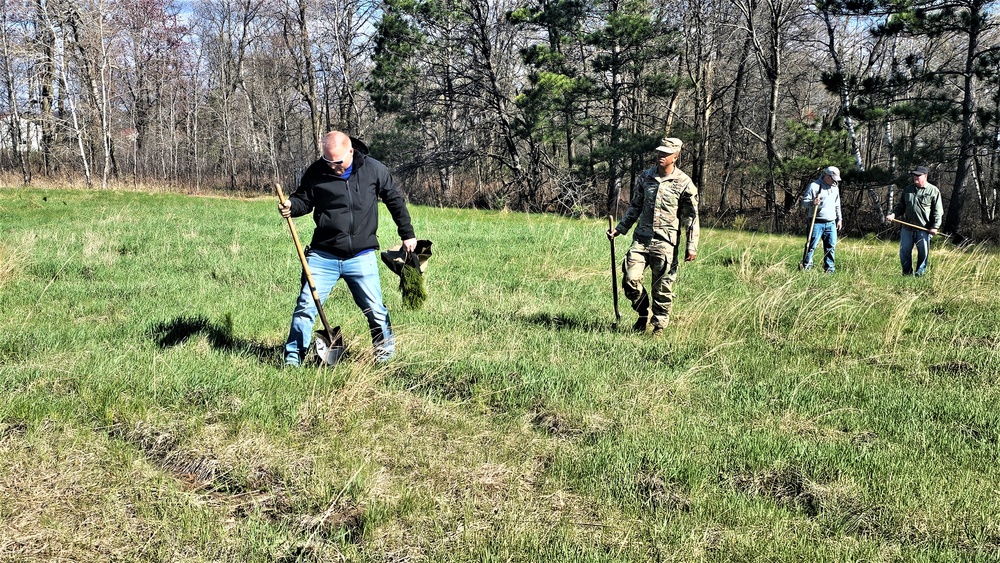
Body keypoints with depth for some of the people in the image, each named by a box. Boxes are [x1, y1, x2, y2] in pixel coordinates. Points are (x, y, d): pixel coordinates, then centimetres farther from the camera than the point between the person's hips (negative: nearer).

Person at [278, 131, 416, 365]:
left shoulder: (374, 170, -3)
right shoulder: (316, 172, -3)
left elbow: (395, 200, 9)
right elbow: (304, 200, 9)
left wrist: (407, 234, 11)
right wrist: (291, 206, -15)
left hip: (361, 257, 0)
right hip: (323, 256, 1)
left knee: (375, 310, 4)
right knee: (305, 306, -1)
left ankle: (386, 356, 22)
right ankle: (292, 359, 12)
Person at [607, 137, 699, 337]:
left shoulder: (684, 183, -4)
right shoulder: (645, 177, 9)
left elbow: (691, 217, -2)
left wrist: (691, 246, -6)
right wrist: (619, 229, 13)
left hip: (665, 242, -4)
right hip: (641, 238, 4)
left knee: (662, 288, 2)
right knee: (630, 279, -6)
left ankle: (659, 326, 18)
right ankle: (644, 313, 20)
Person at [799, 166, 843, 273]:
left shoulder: (835, 188, 17)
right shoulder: (814, 185, -5)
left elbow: (837, 205, 27)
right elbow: (804, 202, -8)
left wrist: (839, 218, 22)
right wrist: (812, 203, -28)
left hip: (831, 223, 6)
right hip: (817, 223, -6)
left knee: (831, 246, 4)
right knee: (812, 245, -7)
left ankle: (829, 268, 11)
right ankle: (806, 266, -1)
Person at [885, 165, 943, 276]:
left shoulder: (933, 191, -1)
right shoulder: (908, 189, 13)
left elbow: (938, 212, -3)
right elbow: (900, 206, 18)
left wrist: (935, 227, -11)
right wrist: (893, 214, -1)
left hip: (923, 229, -4)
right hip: (907, 228, 4)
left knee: (923, 253, 3)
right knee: (904, 252, 6)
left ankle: (920, 274, 13)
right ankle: (907, 273, 17)